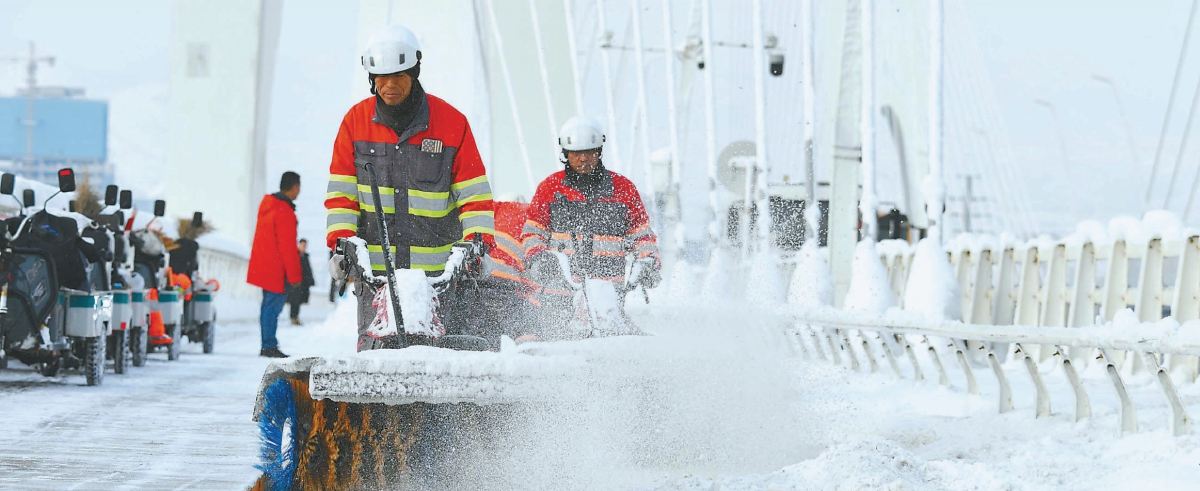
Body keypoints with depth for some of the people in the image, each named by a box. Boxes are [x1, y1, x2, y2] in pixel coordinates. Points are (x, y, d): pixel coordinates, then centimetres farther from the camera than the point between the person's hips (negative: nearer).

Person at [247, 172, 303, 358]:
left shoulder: (267, 205, 12)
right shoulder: (284, 212, -18)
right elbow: (287, 247, -18)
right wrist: (294, 275, -13)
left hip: (263, 267, 10)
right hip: (276, 269, -10)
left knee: (269, 304, 14)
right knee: (273, 305, -7)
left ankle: (268, 345, 17)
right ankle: (269, 346, -7)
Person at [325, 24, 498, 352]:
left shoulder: (452, 122, 2)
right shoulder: (356, 121, 6)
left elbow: (474, 193, 2)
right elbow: (341, 193, 7)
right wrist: (340, 244, -7)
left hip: (437, 269, -1)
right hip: (374, 266, 1)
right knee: (375, 351, -8)